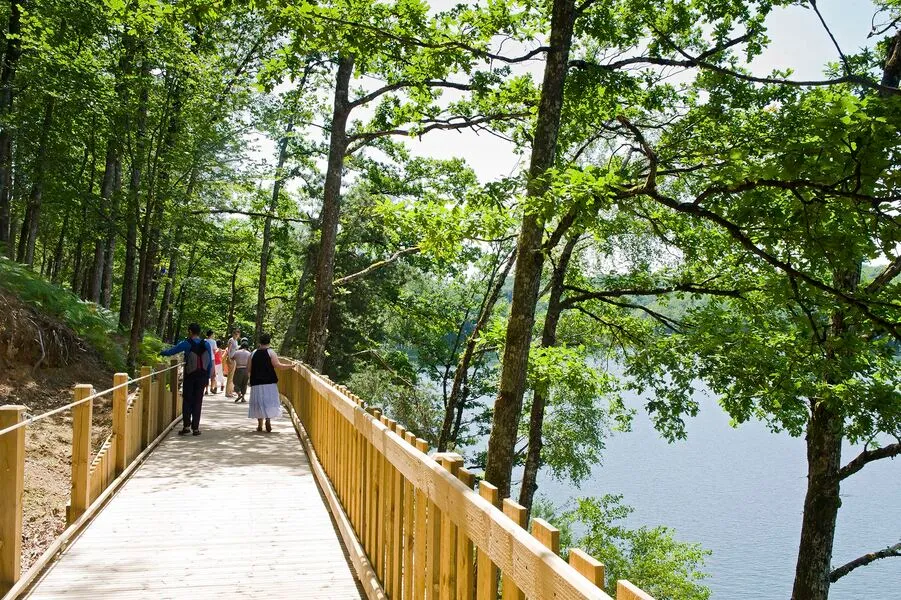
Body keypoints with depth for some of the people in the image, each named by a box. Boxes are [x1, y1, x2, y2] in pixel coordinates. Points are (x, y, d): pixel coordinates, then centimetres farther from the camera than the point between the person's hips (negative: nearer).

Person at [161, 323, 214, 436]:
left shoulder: (186, 344, -8)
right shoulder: (206, 345, 1)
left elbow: (171, 351, -1)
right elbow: (210, 363, 3)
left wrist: (161, 352, 20)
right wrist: (208, 377, 10)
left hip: (190, 376, -2)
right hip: (202, 376, 2)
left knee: (187, 401, 8)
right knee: (197, 401, 7)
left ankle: (186, 425, 0)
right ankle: (195, 427, 7)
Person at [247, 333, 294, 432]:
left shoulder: (254, 353, 7)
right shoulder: (270, 352, -4)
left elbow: (249, 370, 9)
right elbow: (278, 365, -12)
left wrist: (250, 376, 29)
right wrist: (290, 365, -1)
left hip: (256, 383, 3)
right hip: (269, 382, -3)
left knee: (259, 402, 9)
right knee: (269, 401, 4)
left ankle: (260, 424, 9)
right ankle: (268, 420, -10)